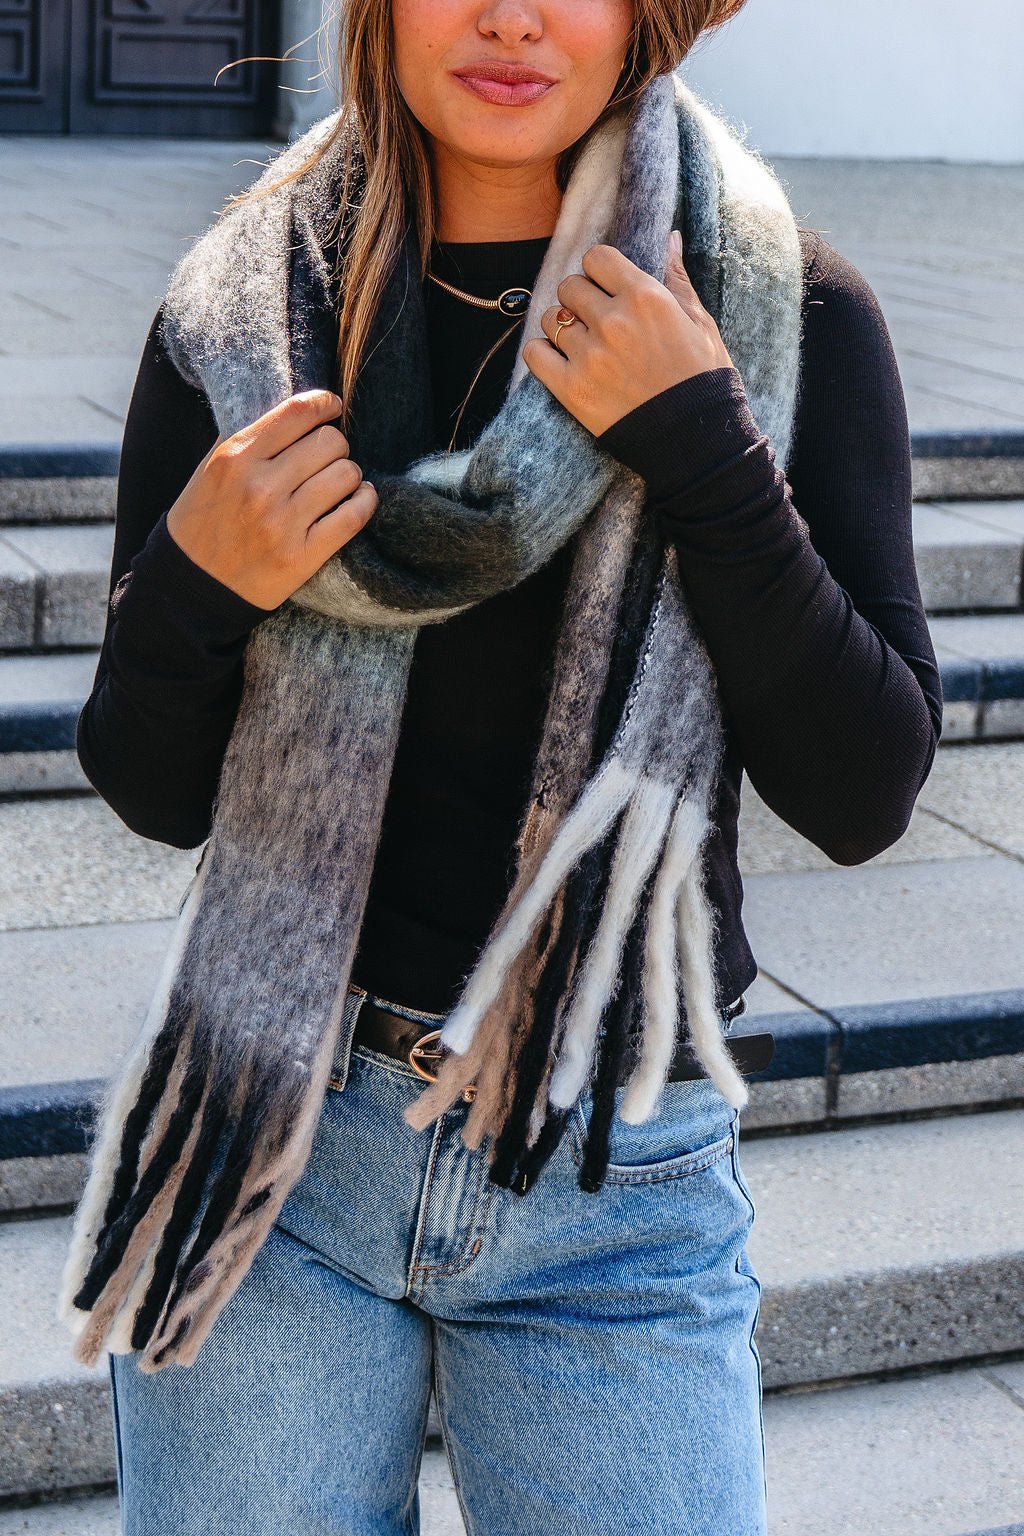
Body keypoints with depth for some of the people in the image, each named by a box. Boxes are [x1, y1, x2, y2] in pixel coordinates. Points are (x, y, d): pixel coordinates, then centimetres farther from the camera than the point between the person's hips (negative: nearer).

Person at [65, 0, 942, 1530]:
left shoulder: (784, 309, -6)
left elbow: (861, 799, -10)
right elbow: (158, 794, 4)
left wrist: (702, 447, -19)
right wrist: (193, 589, -17)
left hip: (618, 1181, 0)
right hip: (273, 1123, 1)